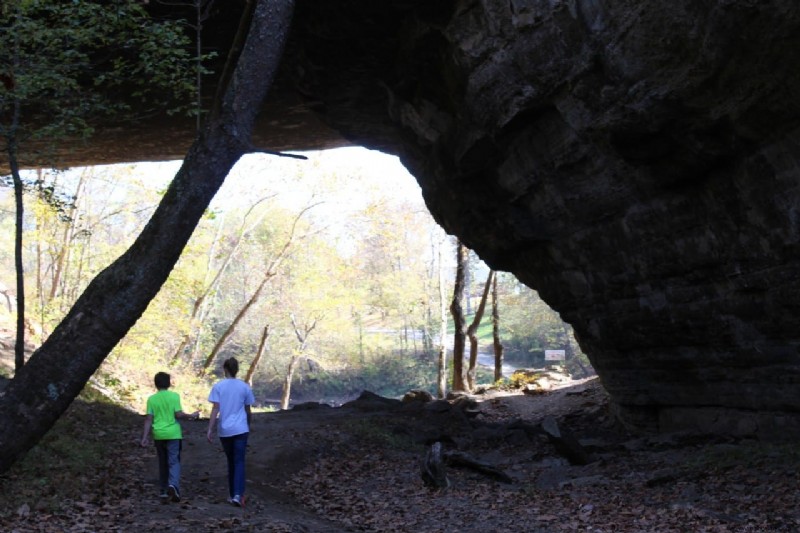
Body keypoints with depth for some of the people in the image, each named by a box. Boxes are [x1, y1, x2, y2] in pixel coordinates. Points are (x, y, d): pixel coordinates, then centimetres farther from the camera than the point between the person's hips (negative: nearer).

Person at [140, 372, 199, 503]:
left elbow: (149, 419, 0)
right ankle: (173, 485, -27)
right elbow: (178, 414, -10)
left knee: (163, 463, 15)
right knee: (174, 462, -3)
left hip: (158, 435, 3)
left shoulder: (151, 399, 3)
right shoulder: (174, 396, -4)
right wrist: (191, 416, 6)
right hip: (173, 434, -3)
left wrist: (144, 437, 3)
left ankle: (164, 491, 19)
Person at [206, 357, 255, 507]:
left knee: (231, 462, 14)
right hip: (240, 430, -1)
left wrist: (210, 429, -6)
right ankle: (238, 494, -16)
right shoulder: (245, 387, 0)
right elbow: (248, 410, 8)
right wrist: (248, 424, 25)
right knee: (239, 462, -1)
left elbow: (215, 409, -8)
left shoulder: (218, 386, -3)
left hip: (224, 430, 1)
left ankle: (232, 494, 20)